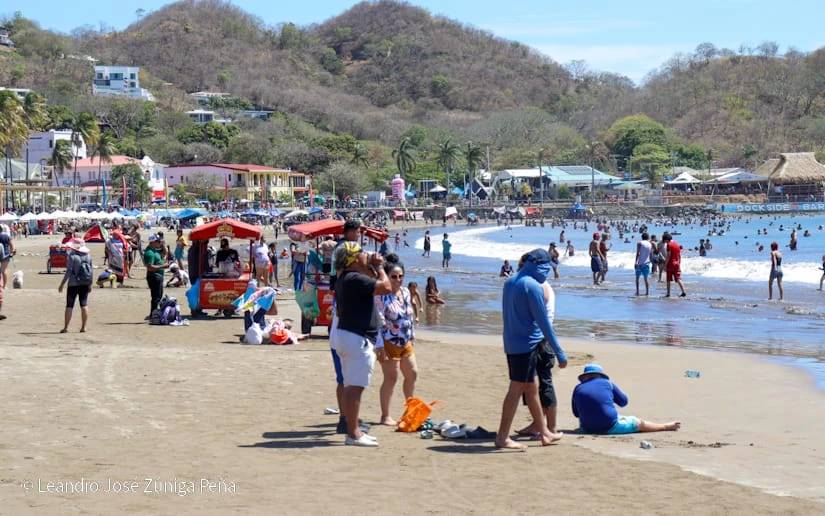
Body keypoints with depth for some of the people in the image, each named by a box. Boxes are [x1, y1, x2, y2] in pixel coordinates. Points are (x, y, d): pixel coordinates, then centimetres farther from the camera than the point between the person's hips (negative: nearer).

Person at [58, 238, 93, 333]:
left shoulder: (72, 256, -11)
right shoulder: (88, 256, 4)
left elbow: (69, 272, -13)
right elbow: (91, 271, 6)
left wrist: (62, 284, -7)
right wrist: (90, 284, 14)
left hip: (73, 284, -4)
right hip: (84, 284, 5)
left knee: (69, 306, 0)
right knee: (84, 305, 7)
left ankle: (66, 327, 0)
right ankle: (83, 327, 6)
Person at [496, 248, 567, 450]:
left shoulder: (510, 283, 11)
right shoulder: (533, 286, -15)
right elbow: (543, 321, -16)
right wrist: (559, 353, -13)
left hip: (512, 344, 9)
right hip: (527, 344, -9)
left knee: (532, 387, 16)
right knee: (516, 390, -4)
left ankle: (544, 433, 26)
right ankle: (502, 437, -1)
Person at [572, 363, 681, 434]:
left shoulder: (578, 389, 4)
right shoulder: (607, 383, 3)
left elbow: (576, 413, 12)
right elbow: (623, 402, 13)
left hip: (587, 429, 2)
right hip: (610, 427, -2)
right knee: (638, 423, 17)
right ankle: (666, 426, 31)